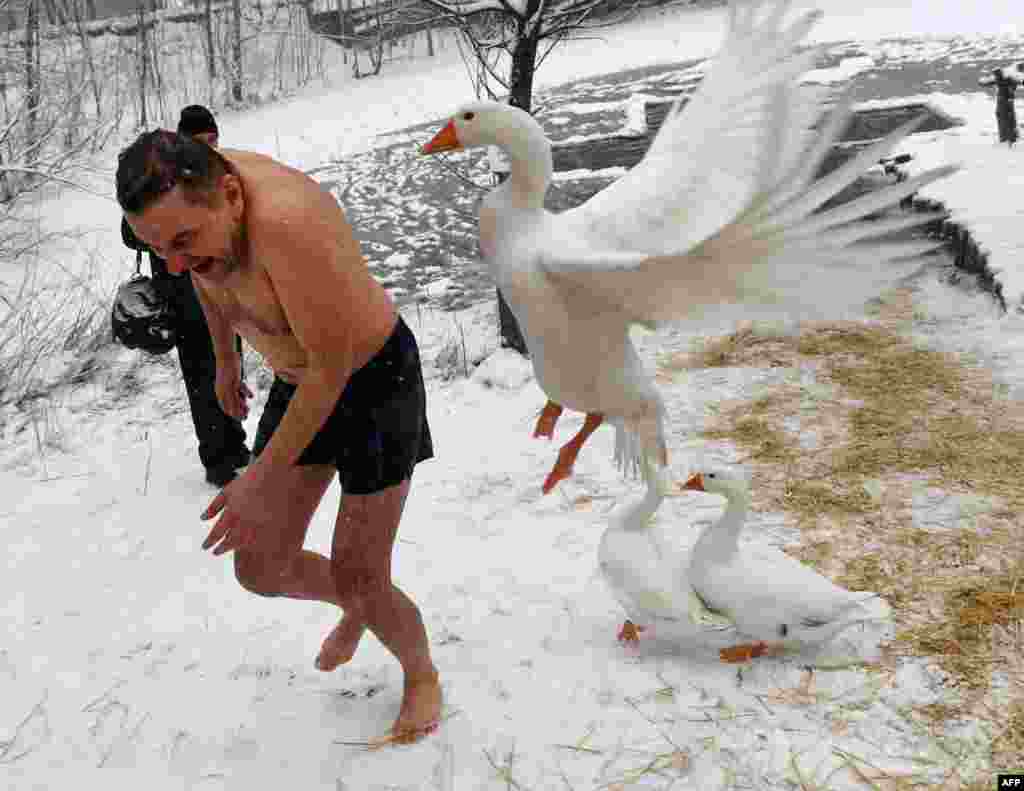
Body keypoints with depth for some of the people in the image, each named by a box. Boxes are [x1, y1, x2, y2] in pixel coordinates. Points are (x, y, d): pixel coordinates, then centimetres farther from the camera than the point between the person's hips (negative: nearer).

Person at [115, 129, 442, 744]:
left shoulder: (286, 221, -37)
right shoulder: (187, 196, -12)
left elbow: (334, 363, -28)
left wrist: (264, 476, -23)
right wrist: (225, 358, 24)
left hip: (375, 381, -7)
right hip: (303, 384, 7)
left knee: (359, 581, -3)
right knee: (261, 569, 7)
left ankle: (422, 675, 30)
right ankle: (355, 608, 40)